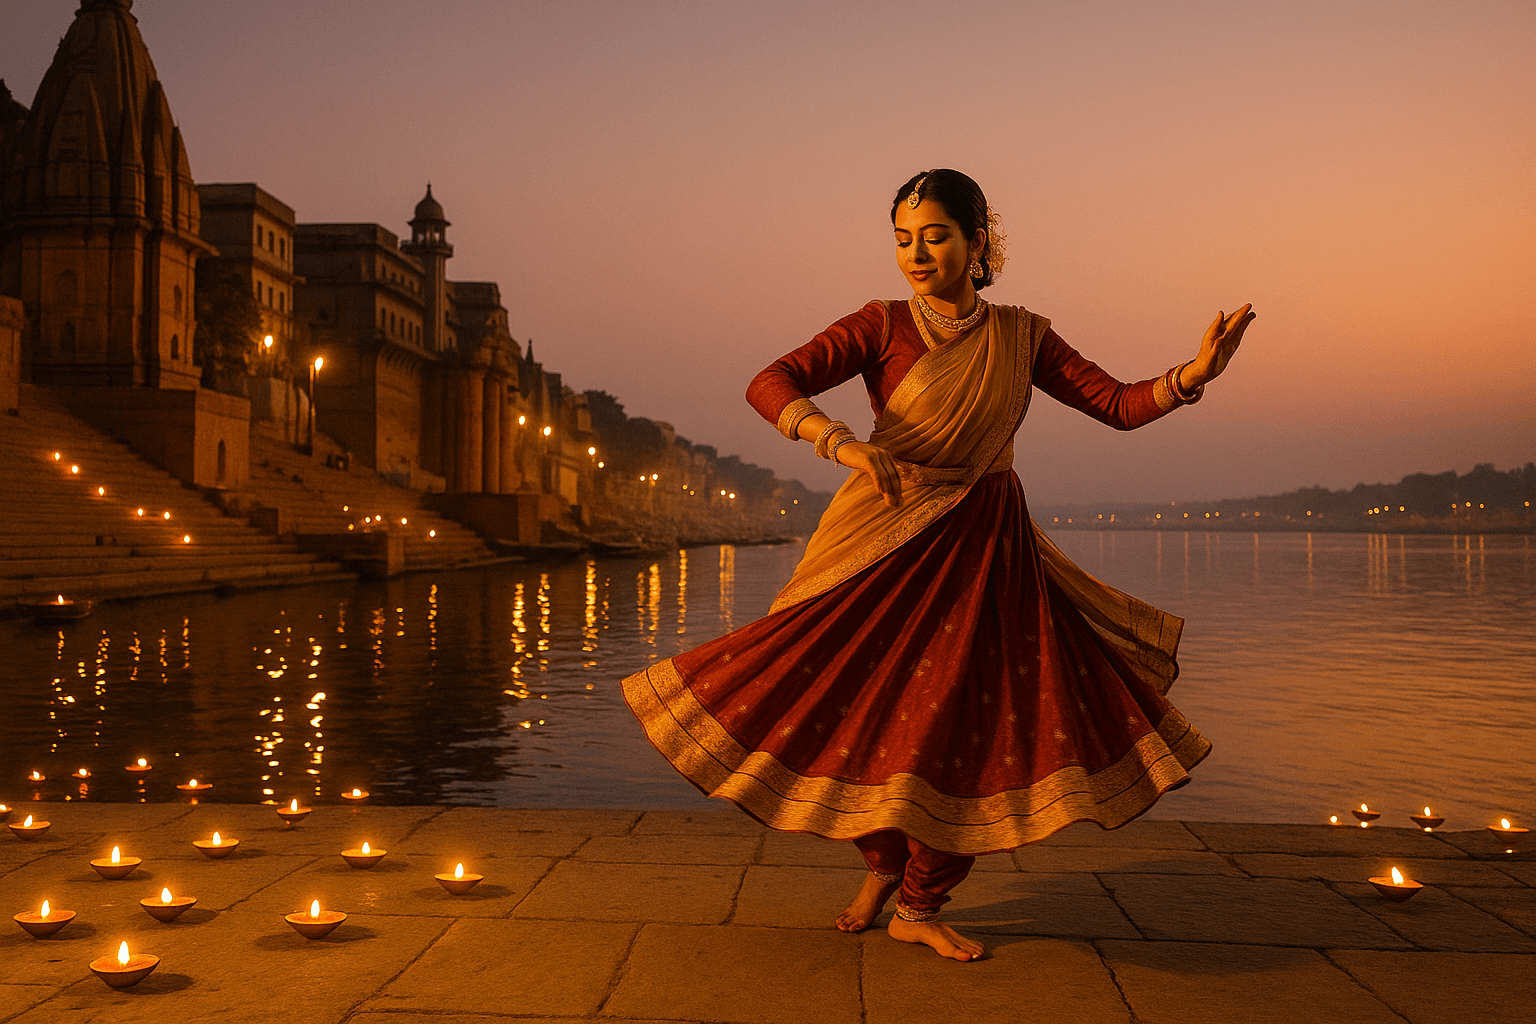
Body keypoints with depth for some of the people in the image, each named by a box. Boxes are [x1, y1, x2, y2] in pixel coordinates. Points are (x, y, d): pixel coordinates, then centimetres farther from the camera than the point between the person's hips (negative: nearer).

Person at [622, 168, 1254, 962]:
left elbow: (1120, 405, 4)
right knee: (858, 721, 0)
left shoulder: (1022, 335, 6)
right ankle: (883, 863, 32)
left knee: (978, 731, -2)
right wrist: (843, 442, -33)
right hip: (884, 538, -2)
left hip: (982, 547, 2)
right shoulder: (883, 325, -5)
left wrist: (1196, 373, -15)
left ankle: (919, 907, 19)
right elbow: (769, 384, -16)